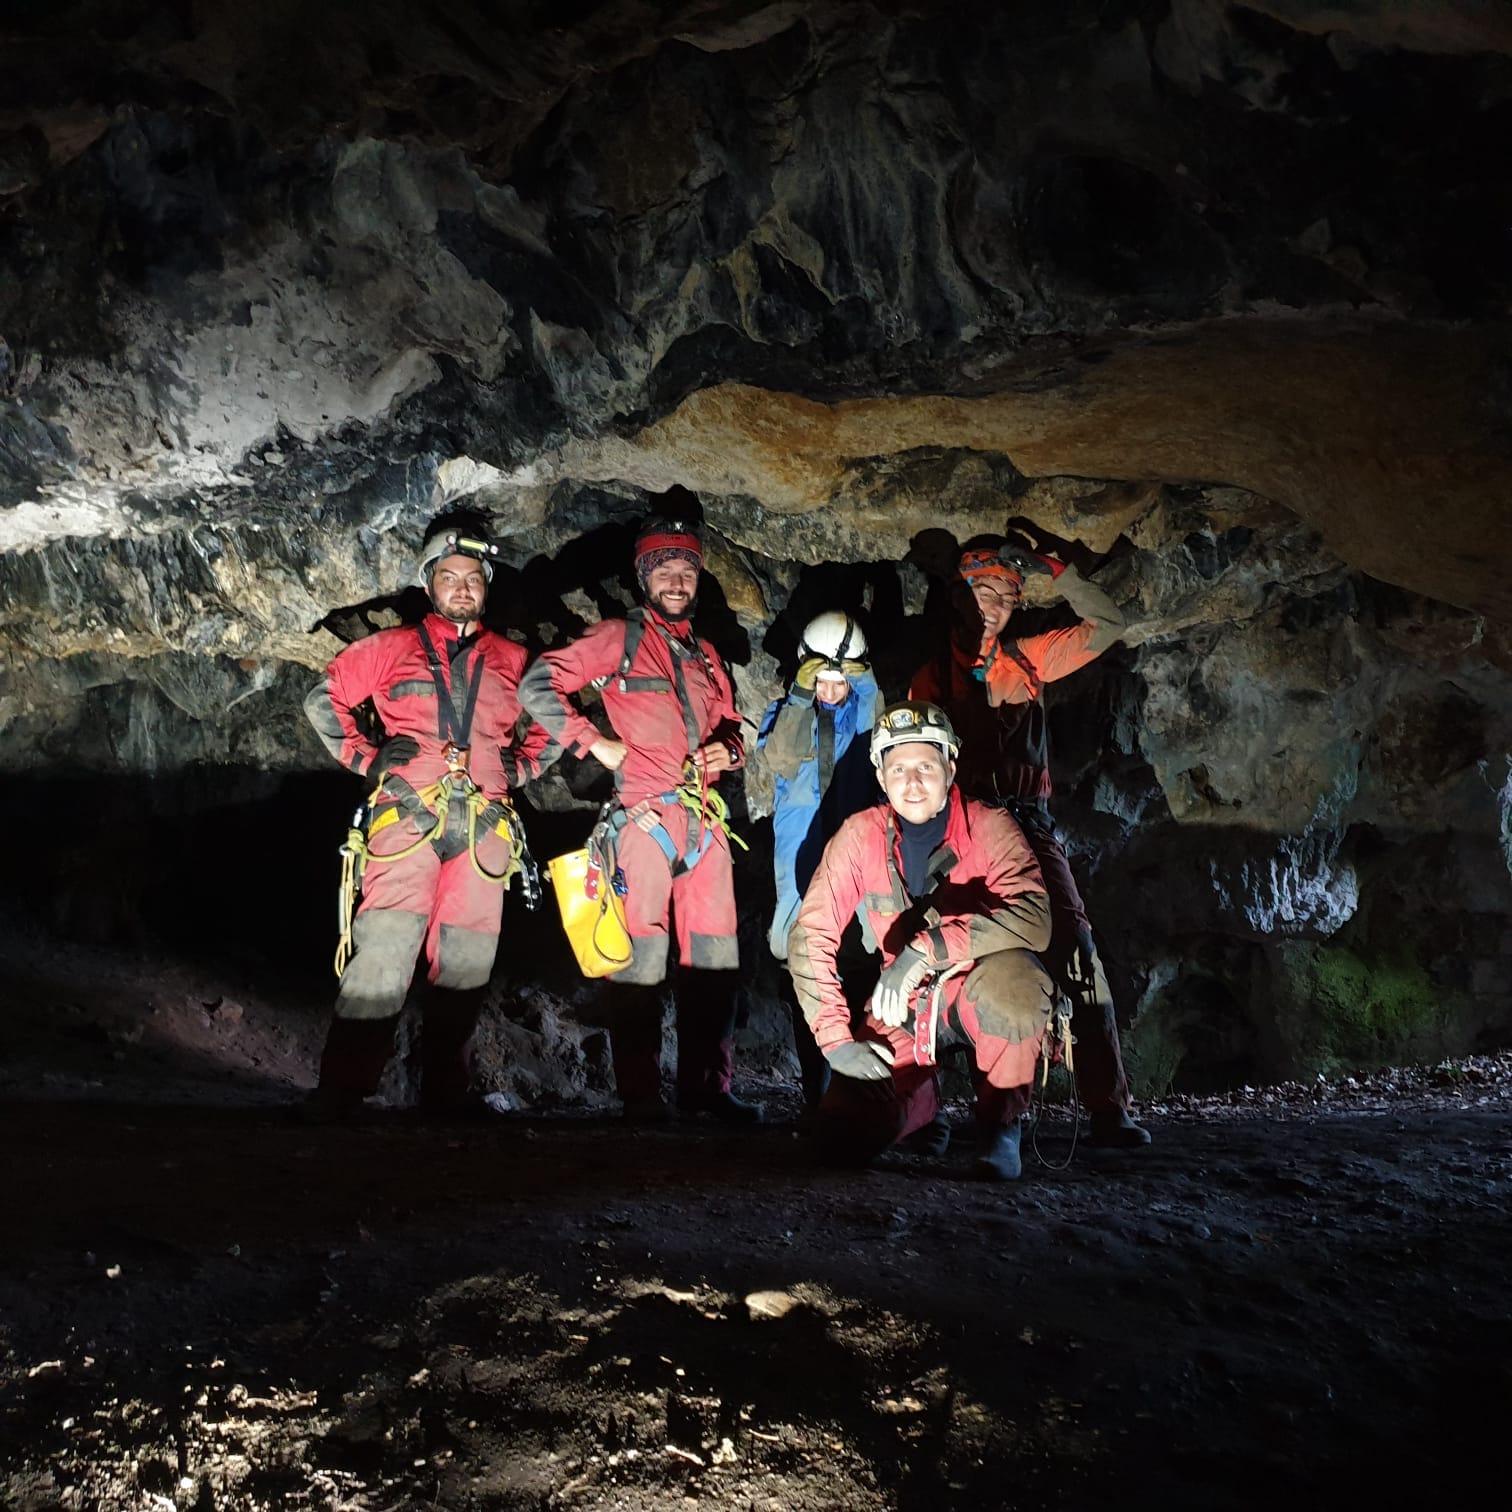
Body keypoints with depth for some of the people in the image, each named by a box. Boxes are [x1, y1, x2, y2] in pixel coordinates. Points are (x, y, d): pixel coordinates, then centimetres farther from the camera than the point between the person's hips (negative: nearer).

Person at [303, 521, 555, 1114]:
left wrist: (518, 765, 14)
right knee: (384, 956, -16)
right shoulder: (393, 648, 13)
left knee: (466, 962, 1)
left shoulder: (511, 660, 18)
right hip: (408, 814, -3)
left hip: (482, 823, 3)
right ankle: (340, 1098, -13)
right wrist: (365, 759, 8)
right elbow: (323, 700, 17)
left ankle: (445, 1099, 10)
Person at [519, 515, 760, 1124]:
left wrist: (728, 750, 7)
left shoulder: (705, 654, 21)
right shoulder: (619, 638, 3)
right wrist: (594, 742, -7)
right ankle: (640, 1097, 3)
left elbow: (729, 724, 29)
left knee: (715, 954, 6)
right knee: (642, 952, -5)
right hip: (647, 815, -6)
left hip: (705, 818, 6)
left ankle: (708, 1085, 17)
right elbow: (537, 687, -3)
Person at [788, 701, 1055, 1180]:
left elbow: (1032, 916, -31)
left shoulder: (988, 826, -14)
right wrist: (836, 1038, -14)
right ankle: (923, 1095, 21)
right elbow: (810, 937, -6)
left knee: (1013, 978, -38)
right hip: (904, 1006, 3)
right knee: (844, 1136, -14)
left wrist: (927, 951, -39)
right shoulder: (861, 834, -8)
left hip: (975, 993, -2)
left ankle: (1000, 1122, -11)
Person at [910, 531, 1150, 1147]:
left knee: (1077, 957, -12)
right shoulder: (933, 675, 12)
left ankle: (1109, 1111, -9)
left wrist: (1052, 569, 8)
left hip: (1030, 829, 1)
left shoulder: (1027, 659, 16)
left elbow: (1107, 625, 14)